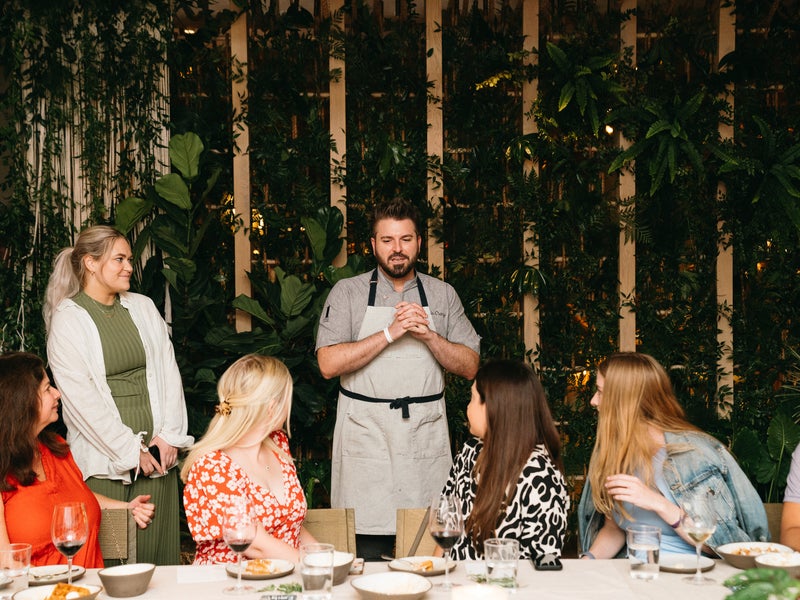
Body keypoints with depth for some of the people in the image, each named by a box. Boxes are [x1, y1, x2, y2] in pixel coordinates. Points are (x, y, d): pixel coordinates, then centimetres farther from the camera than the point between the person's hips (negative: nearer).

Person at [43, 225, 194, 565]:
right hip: (104, 462, -4)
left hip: (157, 452, 4)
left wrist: (169, 435, -2)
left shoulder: (143, 308, 11)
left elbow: (168, 371, 9)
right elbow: (81, 399, -9)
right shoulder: (68, 320, -4)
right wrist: (130, 451, -10)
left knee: (158, 555, 4)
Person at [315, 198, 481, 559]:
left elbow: (469, 367, 7)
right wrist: (390, 333, -13)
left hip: (426, 434, 2)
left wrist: (428, 335, -8)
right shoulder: (348, 292, 5)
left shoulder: (443, 295, 12)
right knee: (366, 553, -4)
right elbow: (329, 364, -7)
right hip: (365, 433, -2)